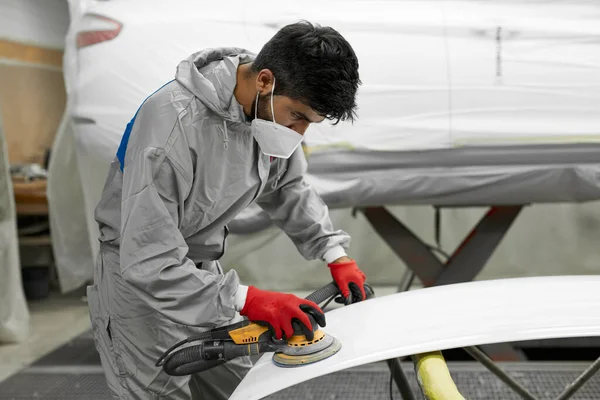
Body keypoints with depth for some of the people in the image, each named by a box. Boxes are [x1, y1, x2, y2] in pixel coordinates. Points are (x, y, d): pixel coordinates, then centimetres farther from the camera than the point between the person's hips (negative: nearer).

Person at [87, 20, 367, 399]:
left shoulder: (273, 111, -11)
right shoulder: (176, 122, -34)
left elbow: (288, 187, 8)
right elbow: (148, 261, -34)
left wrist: (335, 252, -3)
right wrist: (244, 298, -39)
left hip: (203, 266, 7)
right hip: (141, 275, -7)